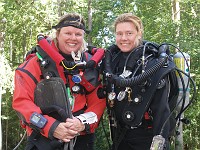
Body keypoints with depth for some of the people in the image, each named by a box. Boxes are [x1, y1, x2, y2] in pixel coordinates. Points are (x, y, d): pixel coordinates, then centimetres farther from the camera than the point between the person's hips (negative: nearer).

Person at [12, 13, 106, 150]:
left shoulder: (90, 63, 3)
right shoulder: (39, 60, -7)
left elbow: (98, 101, 2)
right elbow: (21, 100, -11)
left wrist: (84, 122, -16)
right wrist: (51, 127, -19)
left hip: (82, 139, 3)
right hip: (44, 139, -3)